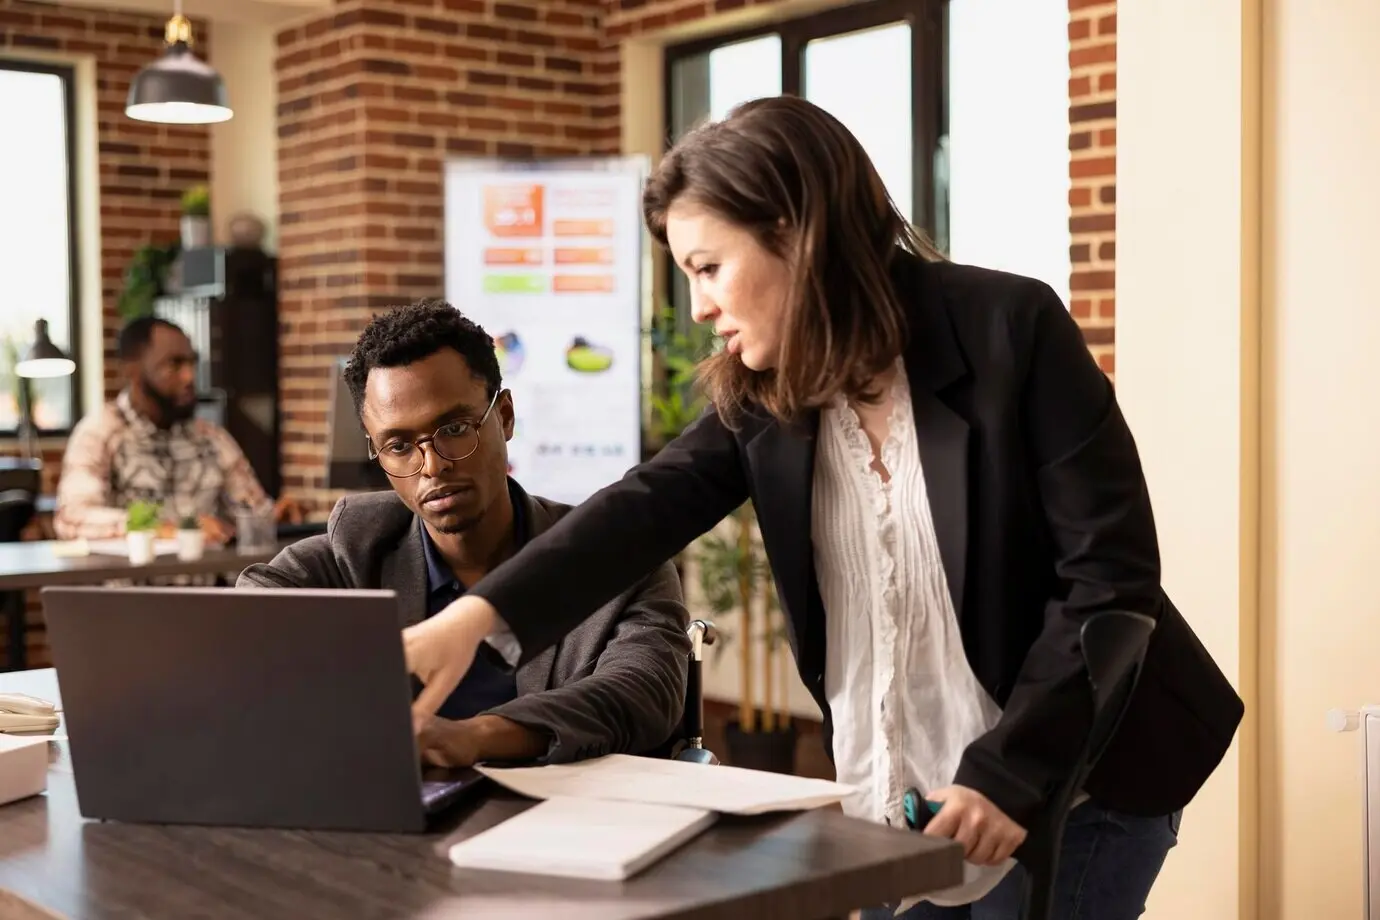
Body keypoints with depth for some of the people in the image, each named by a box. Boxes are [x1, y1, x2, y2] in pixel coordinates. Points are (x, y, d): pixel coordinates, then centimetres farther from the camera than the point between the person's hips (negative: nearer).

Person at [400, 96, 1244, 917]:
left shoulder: (1010, 328, -16)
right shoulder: (767, 388, 0)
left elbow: (1109, 569, -18)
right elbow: (651, 507, -13)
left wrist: (1008, 772, -23)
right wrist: (477, 616, -28)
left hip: (1072, 786, -5)